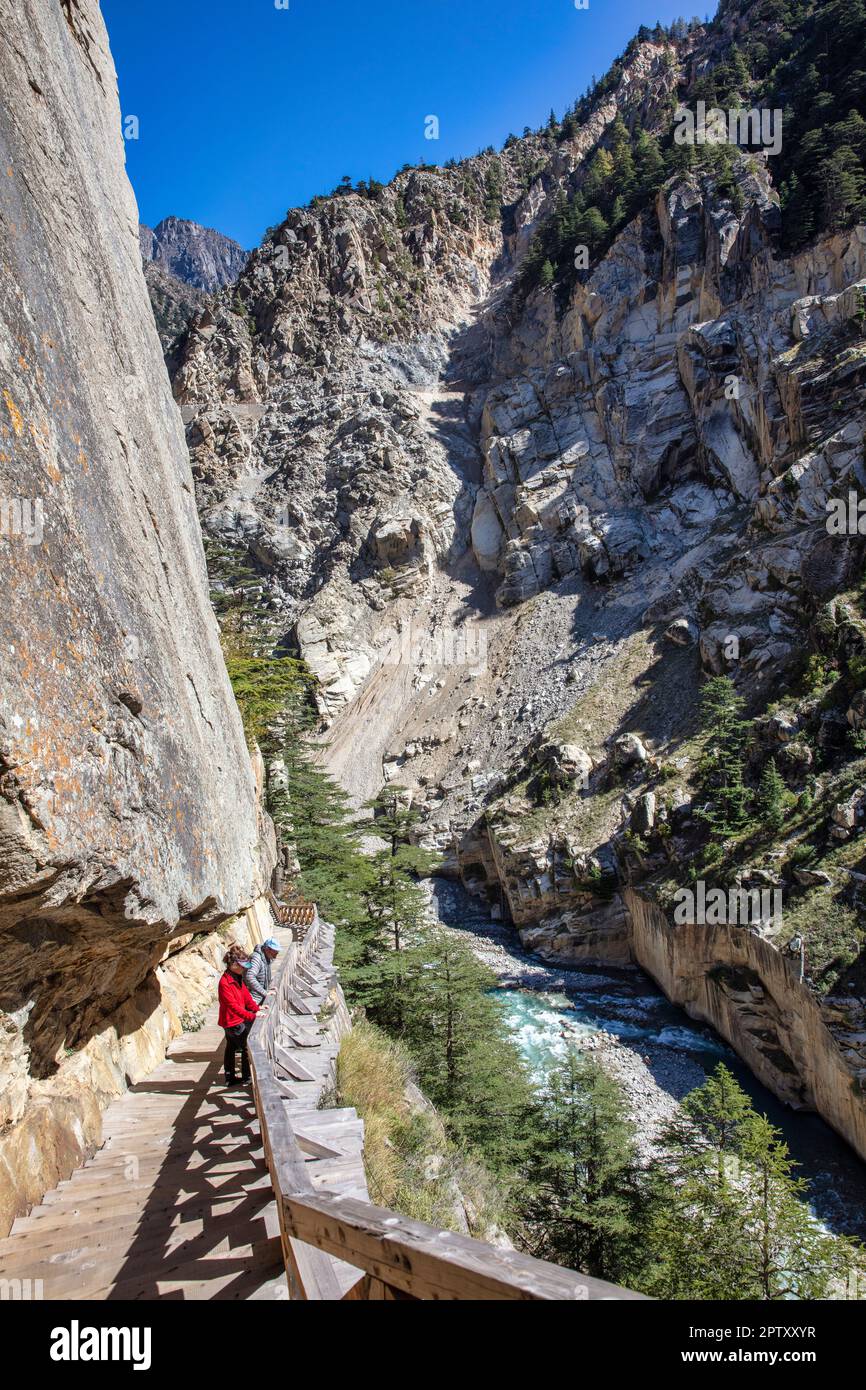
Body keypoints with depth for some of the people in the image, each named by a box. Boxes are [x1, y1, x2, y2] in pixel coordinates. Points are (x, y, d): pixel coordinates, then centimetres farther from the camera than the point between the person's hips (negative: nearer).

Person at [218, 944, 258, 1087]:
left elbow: (246, 996, 6)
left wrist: (256, 1008, -9)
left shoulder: (238, 978, 3)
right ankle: (246, 1078, 10)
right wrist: (252, 1016, -37)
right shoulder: (224, 983, -27)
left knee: (231, 1048, 19)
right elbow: (234, 1006, -32)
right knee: (247, 1048, -2)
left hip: (237, 1020, 9)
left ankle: (230, 1078, 31)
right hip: (232, 1022, -9)